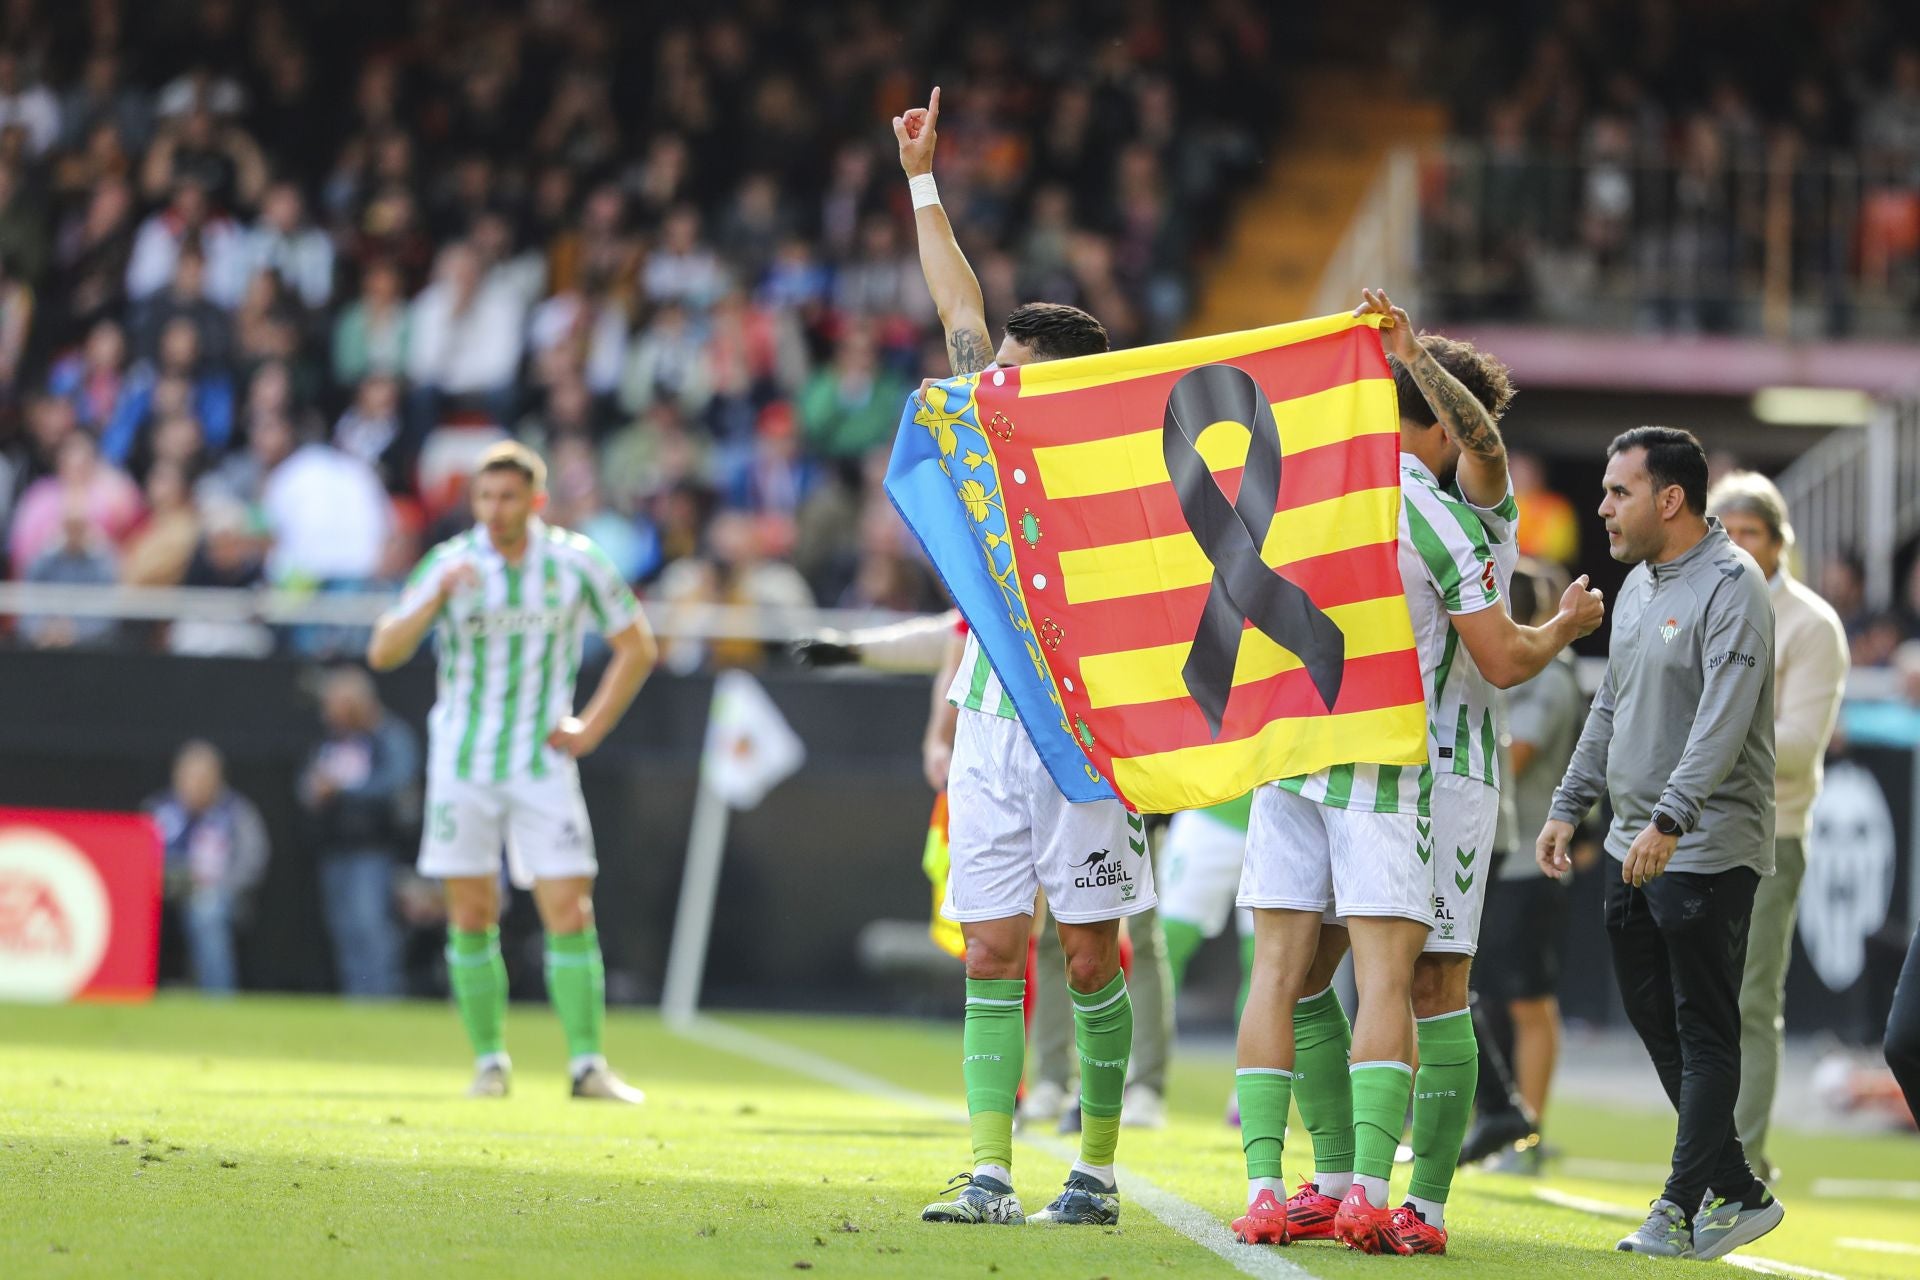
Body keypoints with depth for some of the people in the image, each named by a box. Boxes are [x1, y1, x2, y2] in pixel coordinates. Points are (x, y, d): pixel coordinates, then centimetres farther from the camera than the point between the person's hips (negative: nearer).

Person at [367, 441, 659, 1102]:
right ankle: (489, 1061, 10)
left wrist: (591, 728, 1)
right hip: (463, 763, 0)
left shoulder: (576, 562, -3)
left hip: (543, 765, 0)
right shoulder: (450, 563, -5)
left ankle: (587, 1063, -3)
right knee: (472, 917, 0)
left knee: (570, 913, -8)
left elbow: (637, 647, 9)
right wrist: (436, 597, -26)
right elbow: (382, 653, -11)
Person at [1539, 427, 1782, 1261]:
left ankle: (1680, 1208, -6)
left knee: (1704, 1034, -5)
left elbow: (1724, 721, -25)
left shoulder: (1729, 588, -14)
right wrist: (1569, 806, 19)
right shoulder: (1638, 584, 15)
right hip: (1634, 848, 9)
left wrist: (1670, 822, -33)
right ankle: (1736, 1193, 17)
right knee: (1655, 1021, 10)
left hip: (1708, 852, -9)